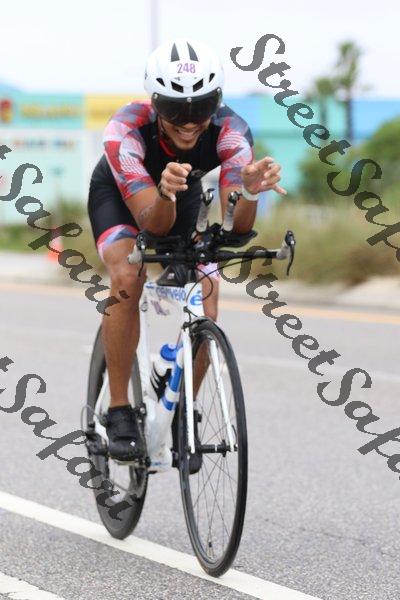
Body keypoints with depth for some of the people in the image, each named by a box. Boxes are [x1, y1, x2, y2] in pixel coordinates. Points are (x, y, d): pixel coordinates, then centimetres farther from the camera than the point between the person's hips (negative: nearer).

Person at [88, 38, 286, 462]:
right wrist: (164, 192, -64)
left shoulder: (231, 132, -34)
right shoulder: (126, 128, -39)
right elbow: (153, 224, -43)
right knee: (127, 277, -32)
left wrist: (248, 192, -59)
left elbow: (236, 228, -38)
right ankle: (119, 412, -20)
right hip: (118, 193, -2)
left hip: (184, 194, 2)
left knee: (205, 319, -12)